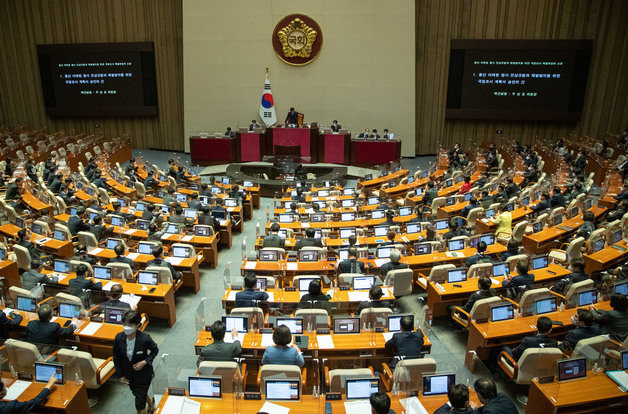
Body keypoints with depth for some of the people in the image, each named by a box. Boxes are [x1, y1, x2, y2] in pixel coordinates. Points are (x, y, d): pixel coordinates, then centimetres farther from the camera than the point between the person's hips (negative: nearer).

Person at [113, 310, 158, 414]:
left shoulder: (145, 338, -28)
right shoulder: (119, 338, -18)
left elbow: (155, 350, -9)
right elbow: (116, 358, -3)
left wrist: (144, 362, -23)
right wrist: (120, 375, 1)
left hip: (143, 373, -4)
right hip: (129, 374, 4)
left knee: (139, 404, 4)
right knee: (136, 393, 30)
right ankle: (150, 401, 62)